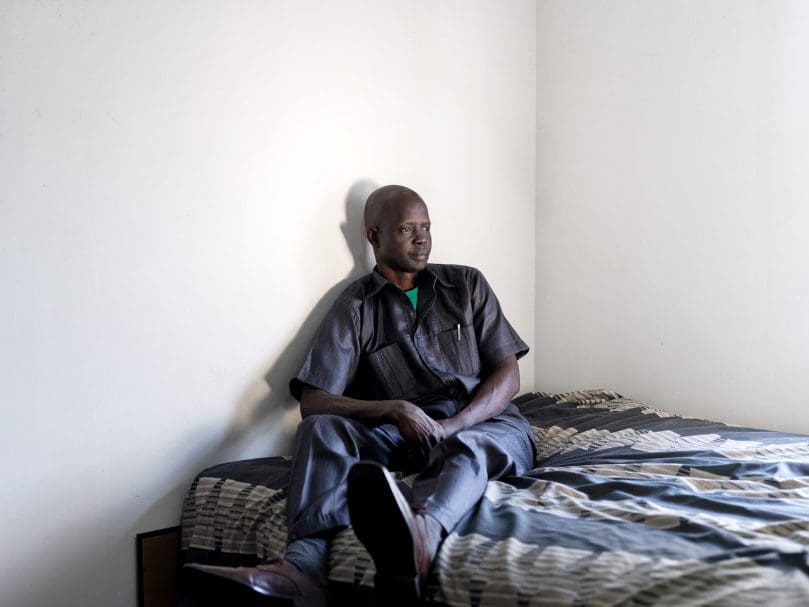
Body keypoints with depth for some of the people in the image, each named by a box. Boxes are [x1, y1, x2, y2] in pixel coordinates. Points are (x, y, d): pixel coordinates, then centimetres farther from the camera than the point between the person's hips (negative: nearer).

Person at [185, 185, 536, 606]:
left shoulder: (467, 285, 9)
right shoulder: (354, 308, 3)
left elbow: (508, 375, 2)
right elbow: (312, 401, -7)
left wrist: (452, 425, -16)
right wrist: (392, 408, -24)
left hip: (484, 424, 0)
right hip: (404, 432, 1)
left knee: (466, 450, -36)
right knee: (321, 428, -25)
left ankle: (420, 535, -71)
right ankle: (305, 565, -47)